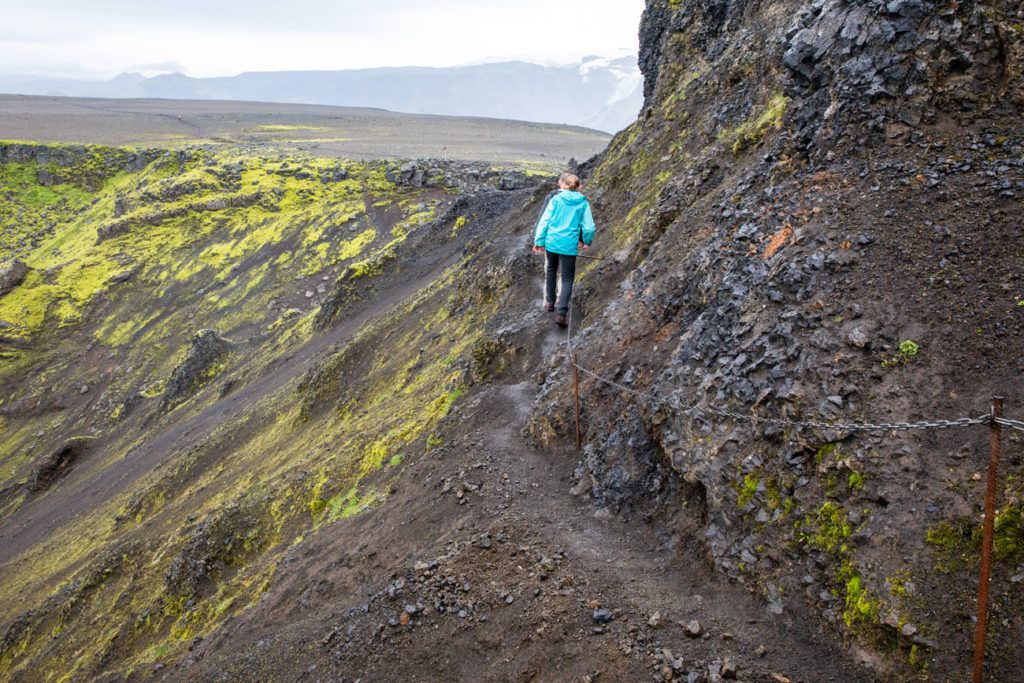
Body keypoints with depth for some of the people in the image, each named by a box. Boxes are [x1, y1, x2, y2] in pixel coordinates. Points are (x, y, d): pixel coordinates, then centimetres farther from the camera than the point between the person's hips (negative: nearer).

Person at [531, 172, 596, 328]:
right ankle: (562, 312, -11)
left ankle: (550, 302, 33)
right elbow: (589, 227, -2)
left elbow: (544, 221, -5)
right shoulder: (583, 202, 0)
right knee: (567, 279, 6)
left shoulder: (555, 199, -2)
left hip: (551, 242, 1)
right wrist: (587, 241, 16)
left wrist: (538, 240, 0)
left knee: (551, 269, 27)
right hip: (569, 245, -1)